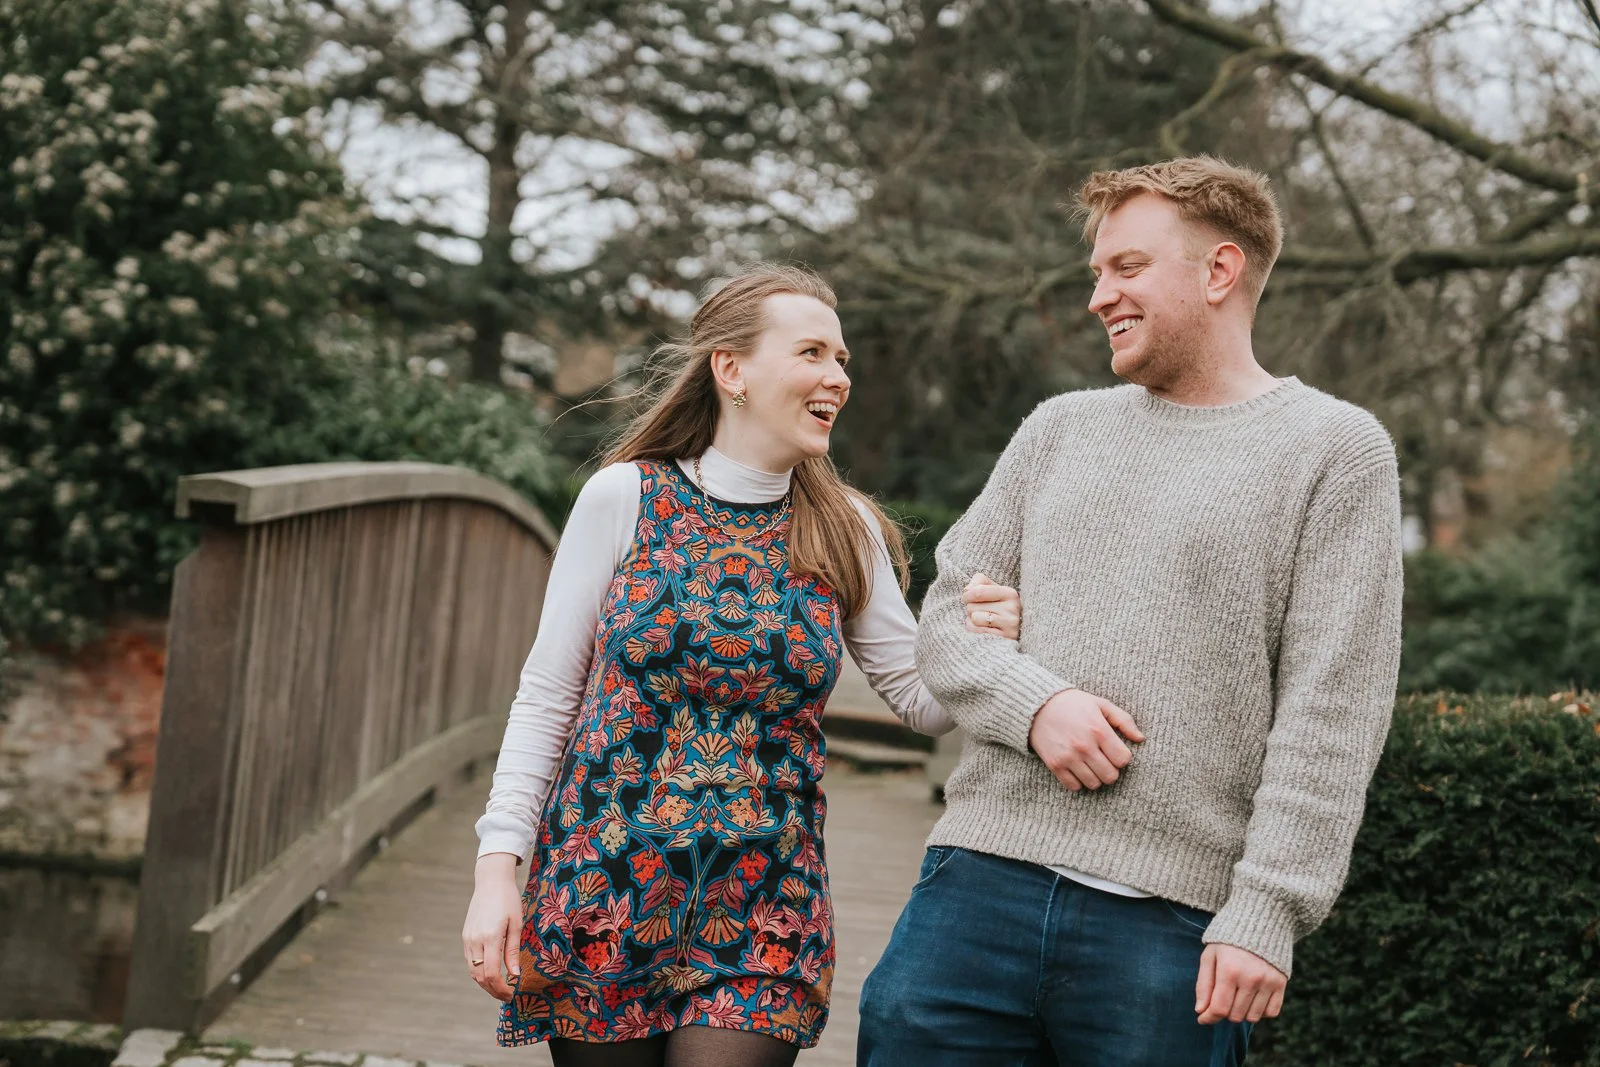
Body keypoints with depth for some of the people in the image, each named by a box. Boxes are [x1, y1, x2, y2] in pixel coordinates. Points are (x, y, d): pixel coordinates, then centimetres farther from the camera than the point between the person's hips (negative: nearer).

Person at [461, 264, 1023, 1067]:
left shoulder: (847, 533, 4)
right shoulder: (624, 497, -3)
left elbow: (920, 700, 6)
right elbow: (545, 699, 0)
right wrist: (498, 866, -5)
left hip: (760, 920, 1)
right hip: (601, 894, -1)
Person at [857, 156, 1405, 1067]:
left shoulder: (1336, 451, 2)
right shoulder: (1060, 430, 16)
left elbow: (1328, 715, -5)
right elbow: (946, 616, 14)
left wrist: (1266, 913, -12)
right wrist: (1034, 703, -7)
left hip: (1174, 922, -4)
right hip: (979, 886, 4)